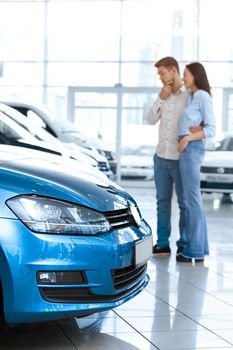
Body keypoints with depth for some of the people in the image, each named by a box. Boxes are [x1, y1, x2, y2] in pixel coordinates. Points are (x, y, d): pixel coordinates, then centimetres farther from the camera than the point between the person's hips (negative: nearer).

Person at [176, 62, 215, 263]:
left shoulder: (204, 97, -9)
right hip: (186, 150, 9)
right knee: (191, 199, 9)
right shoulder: (193, 98, 17)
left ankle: (195, 250, -4)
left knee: (192, 199, -7)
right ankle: (195, 246, 14)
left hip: (191, 149, -9)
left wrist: (188, 138, -23)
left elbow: (211, 129, -14)